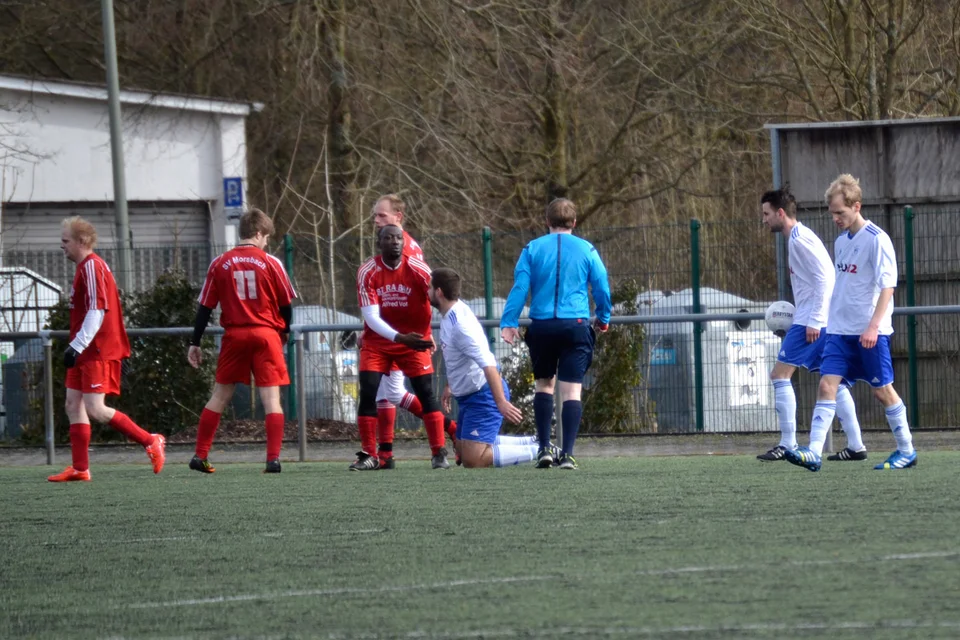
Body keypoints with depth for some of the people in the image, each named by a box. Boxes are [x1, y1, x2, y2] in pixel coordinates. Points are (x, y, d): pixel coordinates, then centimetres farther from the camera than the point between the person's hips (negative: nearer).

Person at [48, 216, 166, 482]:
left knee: (95, 409, -13)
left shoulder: (92, 267, -15)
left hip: (98, 351, -11)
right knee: (73, 405, 7)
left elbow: (97, 311, -22)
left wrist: (77, 346, -24)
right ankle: (80, 469, 8)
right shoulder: (85, 267, 17)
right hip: (86, 352, 11)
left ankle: (151, 442, -5)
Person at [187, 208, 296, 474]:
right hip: (266, 334, -2)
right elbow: (286, 304, 4)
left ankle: (200, 455, 12)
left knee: (220, 395, 12)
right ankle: (273, 458, -9)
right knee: (271, 398, 0)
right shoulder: (270, 263, -2)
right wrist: (284, 332, 22)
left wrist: (195, 343, 9)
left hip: (234, 336, 2)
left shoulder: (220, 263, 3)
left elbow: (205, 307, 4)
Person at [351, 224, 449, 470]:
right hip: (377, 342, 0)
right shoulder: (367, 272, -13)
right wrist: (400, 337, -33)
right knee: (368, 394, -9)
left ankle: (439, 454, -2)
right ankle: (369, 456, 1)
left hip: (414, 341, 0)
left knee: (427, 393, -7)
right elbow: (371, 317, -20)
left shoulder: (418, 270, -13)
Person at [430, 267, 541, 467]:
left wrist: (501, 402, -36)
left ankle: (539, 451, -9)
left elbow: (488, 363, -32)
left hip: (484, 396, -10)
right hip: (468, 396, 10)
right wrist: (450, 387, 29)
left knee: (473, 460, -17)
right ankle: (534, 443, 24)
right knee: (463, 450, 22)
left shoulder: (460, 323, -25)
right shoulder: (450, 315, 5)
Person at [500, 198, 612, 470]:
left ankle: (544, 448, 10)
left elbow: (519, 287, -3)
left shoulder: (532, 250, 5)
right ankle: (567, 453, -11)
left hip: (542, 327, 1)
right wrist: (603, 318, 24)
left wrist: (509, 322, -4)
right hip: (576, 325, -1)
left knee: (544, 384, 17)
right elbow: (602, 287, 8)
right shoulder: (586, 250, 4)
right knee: (572, 391, -2)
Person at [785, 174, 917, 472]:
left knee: (882, 390, 1)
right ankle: (813, 453, -14)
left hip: (870, 333, -7)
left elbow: (887, 286, -15)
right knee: (827, 385, -7)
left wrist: (873, 326, -23)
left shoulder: (876, 239, -11)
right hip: (840, 330, 7)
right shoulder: (841, 241, 12)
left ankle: (907, 451, 16)